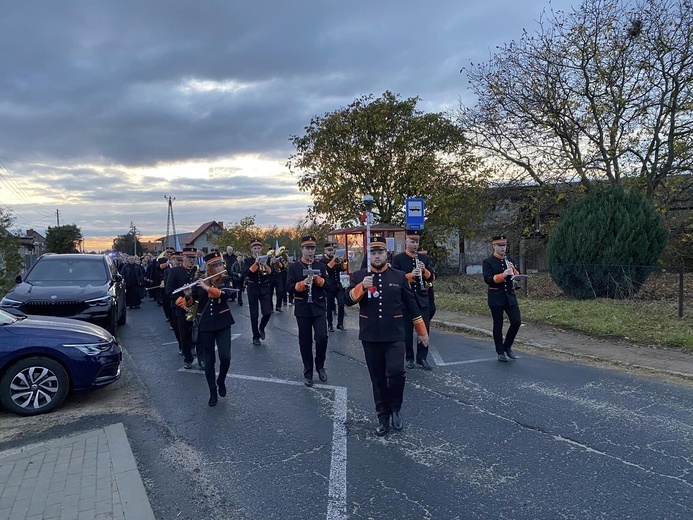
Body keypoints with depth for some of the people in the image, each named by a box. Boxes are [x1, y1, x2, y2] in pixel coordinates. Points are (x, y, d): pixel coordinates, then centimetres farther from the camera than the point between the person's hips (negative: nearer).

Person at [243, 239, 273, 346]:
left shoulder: (265, 259, 7)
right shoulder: (248, 260, 1)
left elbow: (271, 273, -4)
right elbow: (245, 273, -16)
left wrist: (265, 265, -22)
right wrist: (256, 263, -24)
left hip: (264, 289, 1)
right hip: (252, 289, -1)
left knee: (267, 312, -7)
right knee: (254, 315, 2)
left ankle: (261, 328, 22)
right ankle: (256, 337, 13)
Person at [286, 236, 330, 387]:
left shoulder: (321, 266, 5)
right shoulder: (294, 267, 1)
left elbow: (328, 285, 1)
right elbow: (289, 286, -6)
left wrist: (318, 279, -17)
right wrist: (303, 283, -23)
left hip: (319, 308, 1)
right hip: (302, 309, -1)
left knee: (322, 338, -9)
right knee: (305, 341, 6)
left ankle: (320, 365, 16)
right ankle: (308, 372, 19)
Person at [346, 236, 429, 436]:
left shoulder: (399, 276, 2)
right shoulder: (359, 276, 2)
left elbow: (411, 304, 8)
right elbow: (348, 301, -6)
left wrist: (421, 330, 9)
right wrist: (362, 287, -23)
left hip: (394, 336, -1)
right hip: (370, 337, 1)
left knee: (396, 372, -14)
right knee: (377, 378, 9)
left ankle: (396, 409, 12)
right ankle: (383, 416, 24)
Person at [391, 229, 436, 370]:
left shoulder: (424, 258, 9)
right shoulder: (397, 258, -3)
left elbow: (432, 278, 7)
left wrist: (425, 271, -13)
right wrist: (410, 275, -26)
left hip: (423, 299, 3)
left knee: (424, 329, 3)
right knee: (407, 330, 5)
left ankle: (422, 358, 13)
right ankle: (409, 358, 18)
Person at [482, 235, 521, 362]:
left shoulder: (509, 260, 11)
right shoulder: (488, 262, -6)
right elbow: (487, 279, -17)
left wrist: (513, 270, -10)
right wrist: (503, 275, -29)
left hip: (510, 296, 5)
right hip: (496, 298, -4)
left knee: (517, 322, -2)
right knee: (498, 326, 4)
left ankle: (507, 346, 19)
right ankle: (500, 352, 17)